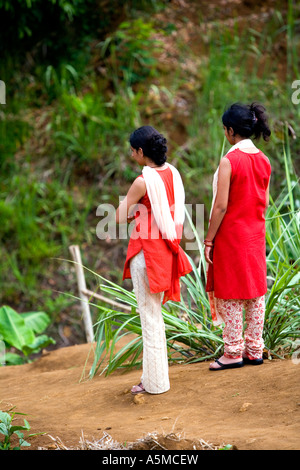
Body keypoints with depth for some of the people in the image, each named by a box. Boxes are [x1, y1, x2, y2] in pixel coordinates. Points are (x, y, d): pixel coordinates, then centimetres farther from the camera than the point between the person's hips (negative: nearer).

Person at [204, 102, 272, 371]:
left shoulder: (229, 161, -17)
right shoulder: (263, 160, 4)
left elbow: (221, 206, -18)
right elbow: (265, 203, 10)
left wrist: (209, 240, -12)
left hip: (231, 235, -7)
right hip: (256, 235, 7)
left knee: (230, 296, 2)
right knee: (256, 292, 12)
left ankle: (234, 353, 8)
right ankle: (255, 351, 18)